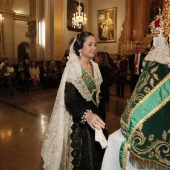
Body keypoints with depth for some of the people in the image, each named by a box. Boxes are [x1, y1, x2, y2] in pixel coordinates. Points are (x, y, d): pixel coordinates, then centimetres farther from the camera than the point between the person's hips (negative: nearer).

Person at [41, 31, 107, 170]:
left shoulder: (95, 66, 4)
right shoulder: (72, 68, -19)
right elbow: (70, 100, -29)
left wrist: (94, 114, 16)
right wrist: (86, 114, -46)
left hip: (92, 114, 7)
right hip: (77, 120, -7)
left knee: (94, 154, 18)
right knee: (80, 156, 8)